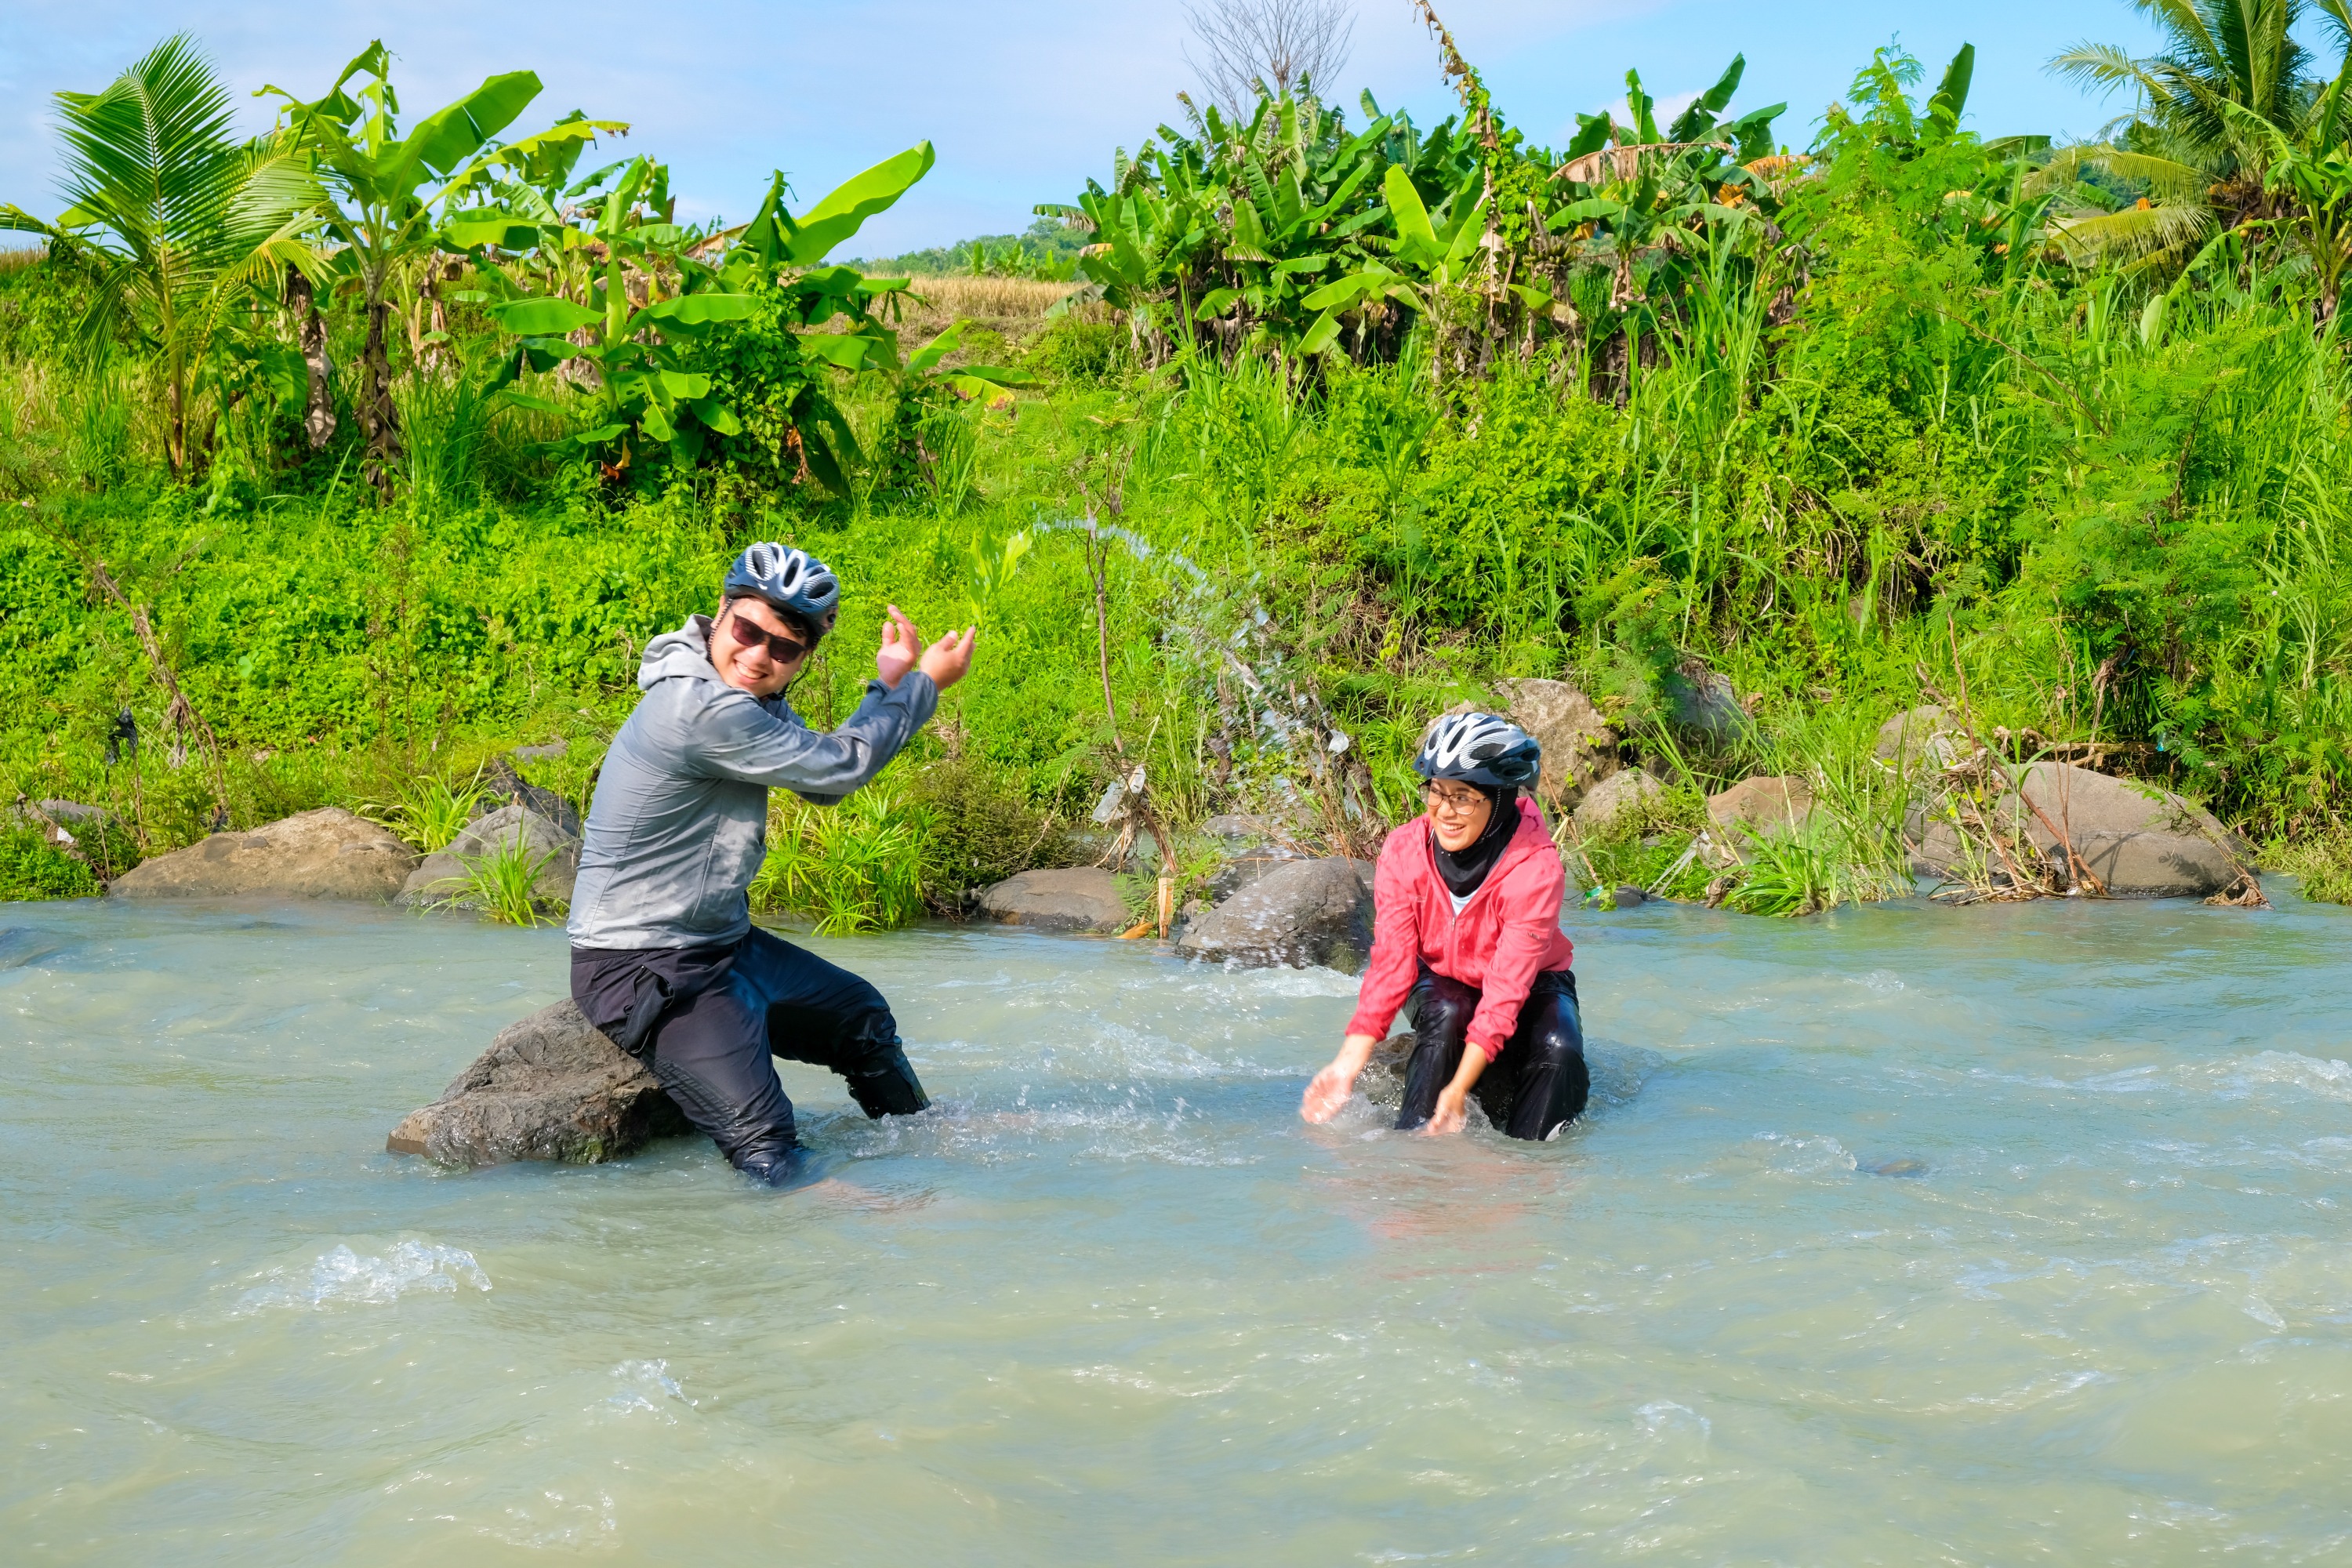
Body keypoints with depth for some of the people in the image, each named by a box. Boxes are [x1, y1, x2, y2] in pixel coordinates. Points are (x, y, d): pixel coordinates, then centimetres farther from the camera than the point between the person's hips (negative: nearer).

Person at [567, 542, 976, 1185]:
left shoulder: (753, 699, 5)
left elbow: (824, 785, 11)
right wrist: (926, 684, -6)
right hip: (642, 970, -11)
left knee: (864, 1016, 29)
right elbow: (837, 766, -20)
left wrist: (889, 683, 1)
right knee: (766, 1147, -24)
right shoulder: (703, 710, -28)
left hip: (719, 943, 11)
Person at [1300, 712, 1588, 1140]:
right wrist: (1348, 1064, -30)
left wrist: (1458, 1089, -41)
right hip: (1442, 980, 2)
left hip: (1529, 984, -2)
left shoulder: (1535, 866, -30)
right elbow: (1391, 960, -20)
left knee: (1559, 1052, -32)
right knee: (1445, 1015, -33)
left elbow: (1508, 984, -34)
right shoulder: (1404, 850, -20)